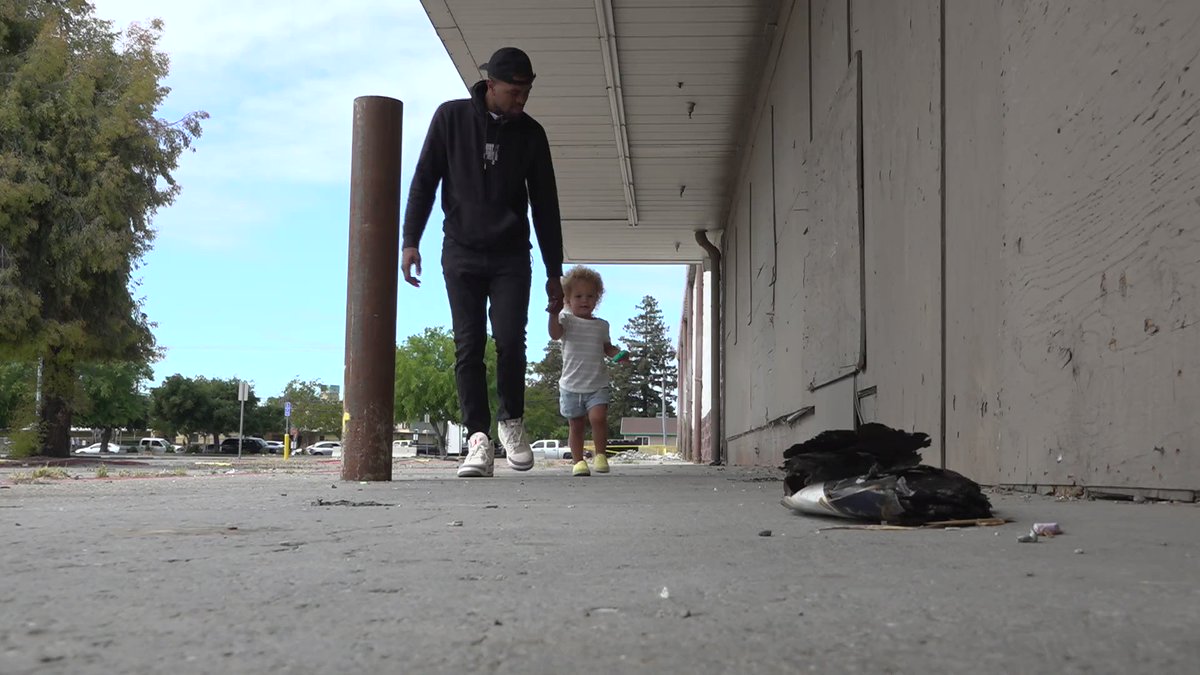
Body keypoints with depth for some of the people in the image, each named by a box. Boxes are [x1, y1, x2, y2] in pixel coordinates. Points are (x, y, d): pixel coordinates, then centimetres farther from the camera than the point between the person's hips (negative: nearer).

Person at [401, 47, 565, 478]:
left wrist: (554, 272, 7)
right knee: (468, 348, -6)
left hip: (511, 257, 1)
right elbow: (424, 180, 4)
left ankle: (511, 421, 10)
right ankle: (478, 440, -6)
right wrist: (410, 241, -5)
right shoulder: (451, 118, 0)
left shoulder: (530, 134, 4)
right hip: (461, 254, 0)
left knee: (510, 342, -12)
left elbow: (545, 205, 8)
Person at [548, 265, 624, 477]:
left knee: (598, 417, -19)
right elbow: (555, 334, -20)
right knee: (576, 426, 6)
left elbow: (607, 348, 21)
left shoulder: (601, 325, 10)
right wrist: (553, 311, -33)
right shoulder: (566, 320, -1)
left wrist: (618, 354, 1)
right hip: (571, 385, -1)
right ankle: (578, 461, 18)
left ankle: (600, 454, -3)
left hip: (597, 385, 1)